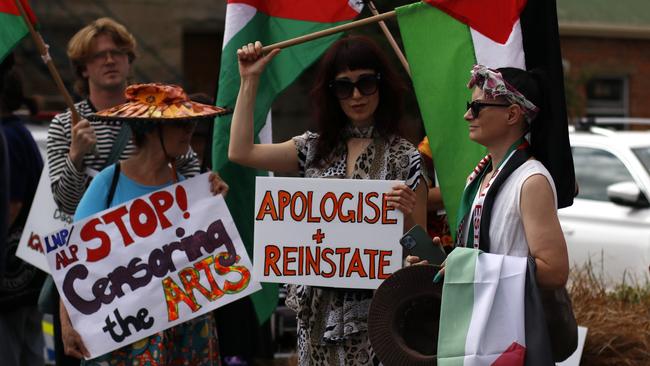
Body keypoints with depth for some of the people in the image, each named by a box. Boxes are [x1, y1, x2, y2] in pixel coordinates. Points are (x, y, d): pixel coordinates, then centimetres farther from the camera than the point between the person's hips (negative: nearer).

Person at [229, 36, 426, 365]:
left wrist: (406, 212, -23)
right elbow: (241, 152, 5)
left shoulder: (404, 157, -2)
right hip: (320, 307, 4)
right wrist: (250, 80, 9)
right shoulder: (315, 149, 10)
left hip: (373, 308, -4)